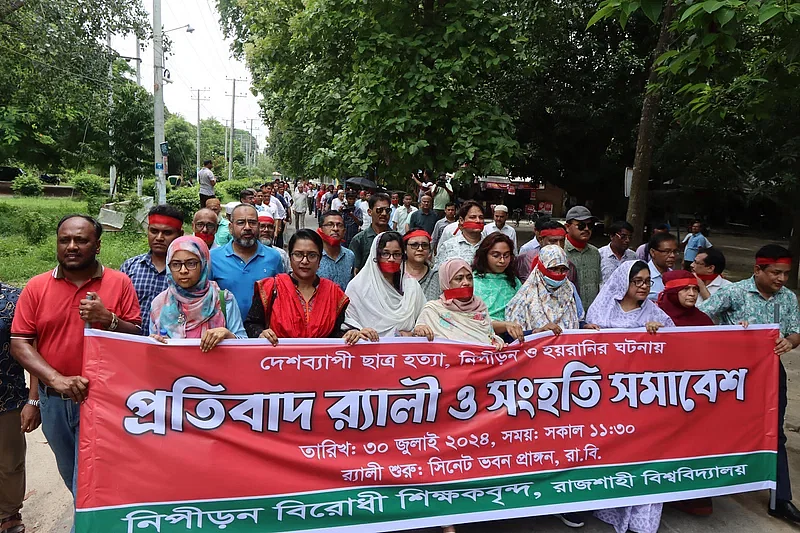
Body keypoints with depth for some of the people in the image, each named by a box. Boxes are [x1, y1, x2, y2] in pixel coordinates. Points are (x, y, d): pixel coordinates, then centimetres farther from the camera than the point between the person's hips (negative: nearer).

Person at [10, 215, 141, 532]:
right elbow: (19, 343, -5)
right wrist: (57, 380, -19)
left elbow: (138, 337, -4)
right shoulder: (36, 287, -2)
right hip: (53, 399, 4)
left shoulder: (119, 283, -6)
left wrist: (108, 319, -24)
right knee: (72, 476, 23)